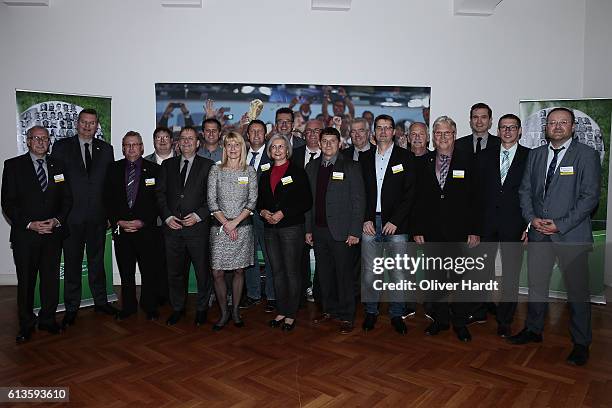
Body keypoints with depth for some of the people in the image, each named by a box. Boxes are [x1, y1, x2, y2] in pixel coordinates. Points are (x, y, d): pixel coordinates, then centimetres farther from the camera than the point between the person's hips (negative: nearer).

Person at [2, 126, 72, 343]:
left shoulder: (58, 166, 10)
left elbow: (67, 198, 9)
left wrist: (57, 220, -7)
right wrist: (29, 224, -13)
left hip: (53, 233, 2)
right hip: (24, 235, -2)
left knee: (51, 278, 7)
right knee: (26, 281, 7)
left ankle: (48, 319, 22)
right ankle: (26, 325, 21)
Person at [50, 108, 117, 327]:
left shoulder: (106, 149, 8)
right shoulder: (61, 146, 1)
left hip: (97, 216, 2)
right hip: (71, 216, -2)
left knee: (97, 260, 13)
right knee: (72, 263, 7)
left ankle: (100, 301, 26)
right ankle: (71, 307, 20)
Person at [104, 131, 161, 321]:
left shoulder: (153, 169, 1)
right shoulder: (114, 169, 8)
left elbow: (158, 200, -2)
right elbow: (108, 200, 6)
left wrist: (143, 221, -11)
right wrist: (117, 222, -6)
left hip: (146, 229, -2)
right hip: (120, 229, 2)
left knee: (149, 270, 3)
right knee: (125, 271, 10)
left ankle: (149, 307, 19)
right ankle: (128, 306, 26)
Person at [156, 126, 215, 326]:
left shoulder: (207, 166, 3)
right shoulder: (168, 165, 13)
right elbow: (160, 193, 9)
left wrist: (198, 215, -12)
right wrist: (167, 216, -4)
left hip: (198, 227, -3)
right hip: (172, 227, 3)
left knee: (202, 271, 5)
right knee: (174, 271, 11)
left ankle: (202, 308, 23)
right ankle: (177, 308, 27)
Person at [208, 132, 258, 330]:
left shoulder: (249, 171, 5)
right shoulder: (216, 170, 4)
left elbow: (252, 200, 0)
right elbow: (211, 200, -1)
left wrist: (235, 222, -10)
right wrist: (225, 223, -9)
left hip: (242, 226, 0)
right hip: (219, 226, 0)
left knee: (239, 270, 7)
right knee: (217, 272, -2)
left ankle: (236, 310, 22)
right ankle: (224, 312, 15)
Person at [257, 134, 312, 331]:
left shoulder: (297, 172, -1)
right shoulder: (265, 175, 15)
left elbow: (307, 202, -7)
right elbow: (259, 201, 19)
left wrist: (283, 213, -13)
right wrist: (263, 212, -4)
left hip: (291, 228, -5)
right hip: (270, 229, 5)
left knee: (292, 272, -1)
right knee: (277, 271, 10)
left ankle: (291, 314, 9)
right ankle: (281, 311, 21)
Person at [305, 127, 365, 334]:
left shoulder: (350, 167, -3)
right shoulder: (311, 167, 11)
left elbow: (359, 201, -6)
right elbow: (308, 200, 12)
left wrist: (355, 232, -11)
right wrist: (308, 229, 8)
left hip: (341, 231, -4)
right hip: (318, 230, 4)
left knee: (344, 274, 2)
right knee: (324, 274, 12)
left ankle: (346, 316, 15)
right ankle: (329, 309, 29)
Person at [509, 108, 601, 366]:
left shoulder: (587, 155, -4)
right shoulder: (535, 155, 11)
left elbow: (590, 196, -9)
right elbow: (525, 190, 11)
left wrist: (560, 225, -15)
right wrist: (532, 218, -5)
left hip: (571, 234, -4)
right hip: (538, 232, 4)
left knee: (577, 290, 5)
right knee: (536, 285, 14)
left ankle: (581, 343, 21)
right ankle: (533, 330, 31)